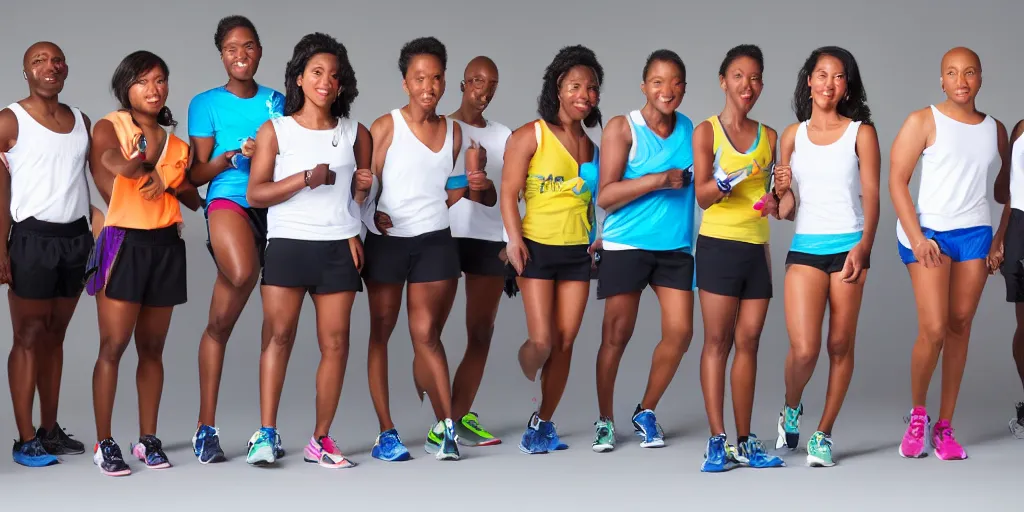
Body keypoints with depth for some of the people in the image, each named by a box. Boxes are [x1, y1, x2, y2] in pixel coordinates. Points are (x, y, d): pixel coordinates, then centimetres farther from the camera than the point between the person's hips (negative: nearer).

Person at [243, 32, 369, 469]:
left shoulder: (356, 134, 11)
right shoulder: (275, 131, 4)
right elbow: (256, 194, -2)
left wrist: (362, 187, -3)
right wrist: (305, 179, -13)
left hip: (338, 248, 2)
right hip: (288, 244, -2)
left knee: (336, 343, 0)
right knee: (278, 334, -7)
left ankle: (320, 439, 6)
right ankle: (266, 434, -4)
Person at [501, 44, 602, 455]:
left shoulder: (591, 145, 12)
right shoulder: (531, 136, -4)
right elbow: (509, 193, -9)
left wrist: (597, 239, 8)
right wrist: (514, 241, -19)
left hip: (578, 252, 5)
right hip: (537, 249, -5)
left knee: (565, 343, 3)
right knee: (542, 341, -9)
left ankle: (543, 422, 14)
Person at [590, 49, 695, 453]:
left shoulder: (689, 129, 7)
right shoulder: (622, 129, -7)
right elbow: (605, 196, -13)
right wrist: (660, 179, -20)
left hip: (676, 247, 4)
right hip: (626, 246, -4)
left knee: (680, 332, -2)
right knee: (617, 335, 3)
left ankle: (646, 412, 17)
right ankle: (605, 420, 18)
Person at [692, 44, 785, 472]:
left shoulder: (768, 137, 12)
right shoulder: (706, 132, -1)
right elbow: (702, 195, -7)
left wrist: (775, 203, -1)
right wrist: (734, 176, -26)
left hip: (757, 247, 4)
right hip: (719, 244, -4)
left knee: (748, 342, 5)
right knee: (717, 340, -2)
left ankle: (744, 442, 10)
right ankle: (717, 441, -1)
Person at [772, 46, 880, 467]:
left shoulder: (861, 133, 4)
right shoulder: (792, 135, 11)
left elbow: (871, 194, -2)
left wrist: (864, 246, -16)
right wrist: (782, 191, -9)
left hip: (849, 248, -1)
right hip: (805, 248, 1)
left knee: (840, 345, 2)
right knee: (804, 349, -10)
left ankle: (824, 434, 15)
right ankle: (791, 409, 20)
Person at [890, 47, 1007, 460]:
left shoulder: (996, 130, 12)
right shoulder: (923, 122, -2)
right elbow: (897, 181, -6)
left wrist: (1001, 238, 5)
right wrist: (916, 237, -15)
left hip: (975, 233, 4)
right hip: (929, 233, -4)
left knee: (960, 327, 2)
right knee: (933, 330, -12)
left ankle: (944, 426, 9)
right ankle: (917, 414, 10)